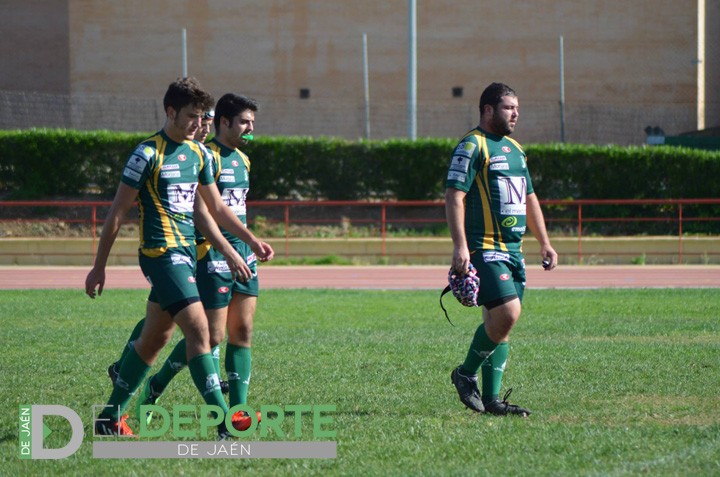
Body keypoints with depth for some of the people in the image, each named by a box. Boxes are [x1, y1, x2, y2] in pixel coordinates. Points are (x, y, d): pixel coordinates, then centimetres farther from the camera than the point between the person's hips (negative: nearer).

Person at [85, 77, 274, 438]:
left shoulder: (198, 153, 12)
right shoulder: (148, 153, -10)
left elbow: (215, 207, 24)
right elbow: (117, 213, -7)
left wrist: (251, 240, 16)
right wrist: (99, 267, -5)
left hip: (187, 253, 8)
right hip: (161, 254, -8)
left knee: (154, 339, 14)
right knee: (199, 331, -16)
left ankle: (111, 416, 25)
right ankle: (224, 426, -20)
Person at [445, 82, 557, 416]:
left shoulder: (515, 149, 20)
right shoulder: (472, 146, -7)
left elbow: (529, 198, 28)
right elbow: (454, 196, -14)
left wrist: (544, 243, 22)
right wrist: (460, 246, -23)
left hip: (512, 249, 9)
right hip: (483, 248, -9)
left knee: (500, 321, 6)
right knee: (507, 312, -19)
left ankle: (491, 398, 9)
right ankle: (466, 374, -1)